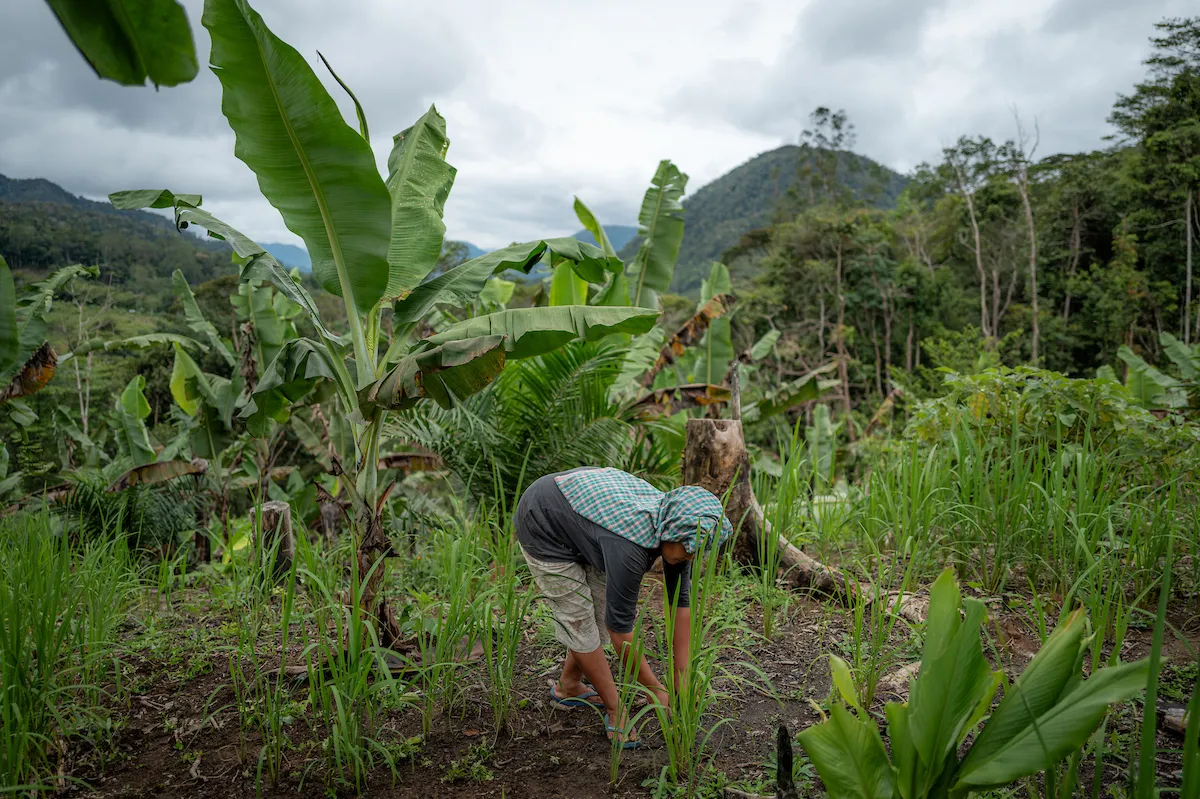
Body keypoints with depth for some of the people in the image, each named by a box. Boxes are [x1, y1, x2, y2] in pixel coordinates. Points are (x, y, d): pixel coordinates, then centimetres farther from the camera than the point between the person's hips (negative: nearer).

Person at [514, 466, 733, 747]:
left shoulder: (678, 525, -15)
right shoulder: (631, 546, -38)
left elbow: (681, 605, -5)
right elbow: (620, 630, -28)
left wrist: (682, 681, -3)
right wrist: (657, 692, -16)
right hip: (543, 527, -8)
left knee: (601, 611, 12)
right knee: (580, 621, -3)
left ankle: (569, 688, 31)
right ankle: (615, 711, 13)